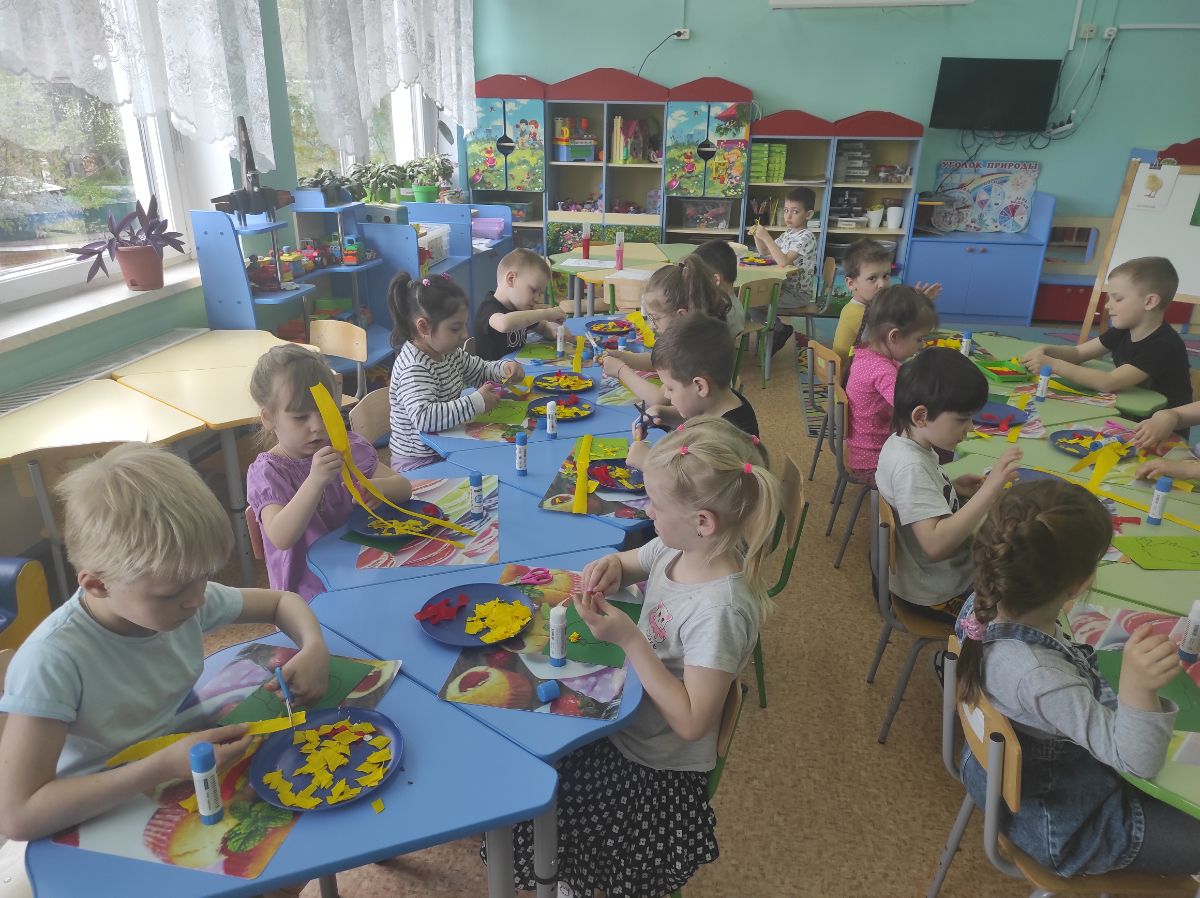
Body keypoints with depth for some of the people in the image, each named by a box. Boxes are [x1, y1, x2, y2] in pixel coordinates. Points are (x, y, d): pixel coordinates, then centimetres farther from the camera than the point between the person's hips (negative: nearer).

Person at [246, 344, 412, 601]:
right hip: (310, 595, -4)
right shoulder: (266, 472, -7)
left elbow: (404, 487, 1)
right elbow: (281, 538, -23)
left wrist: (375, 488, -22)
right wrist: (315, 481, -36)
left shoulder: (347, 447, 5)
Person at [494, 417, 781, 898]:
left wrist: (629, 639, -32)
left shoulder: (720, 610, -32)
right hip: (622, 715, 7)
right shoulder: (676, 546, -10)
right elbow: (631, 563, 12)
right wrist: (611, 566, -12)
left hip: (656, 765, -7)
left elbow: (692, 723, -28)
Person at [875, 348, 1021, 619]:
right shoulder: (911, 466, -31)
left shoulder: (905, 443, -3)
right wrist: (991, 488, -40)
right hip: (938, 594, -9)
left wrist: (953, 488, -2)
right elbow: (936, 544, -38)